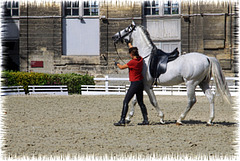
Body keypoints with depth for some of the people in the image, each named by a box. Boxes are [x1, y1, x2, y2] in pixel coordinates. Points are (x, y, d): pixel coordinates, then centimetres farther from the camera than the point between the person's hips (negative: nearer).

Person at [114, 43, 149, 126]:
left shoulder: (132, 62, -19)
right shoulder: (140, 59, 3)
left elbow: (122, 67, -6)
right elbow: (134, 51, 23)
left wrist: (117, 64, 16)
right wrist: (130, 45, 41)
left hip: (134, 84, -8)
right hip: (141, 83, 8)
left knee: (126, 101, -6)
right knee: (140, 102, 16)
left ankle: (122, 120, -10)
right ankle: (146, 120, 16)